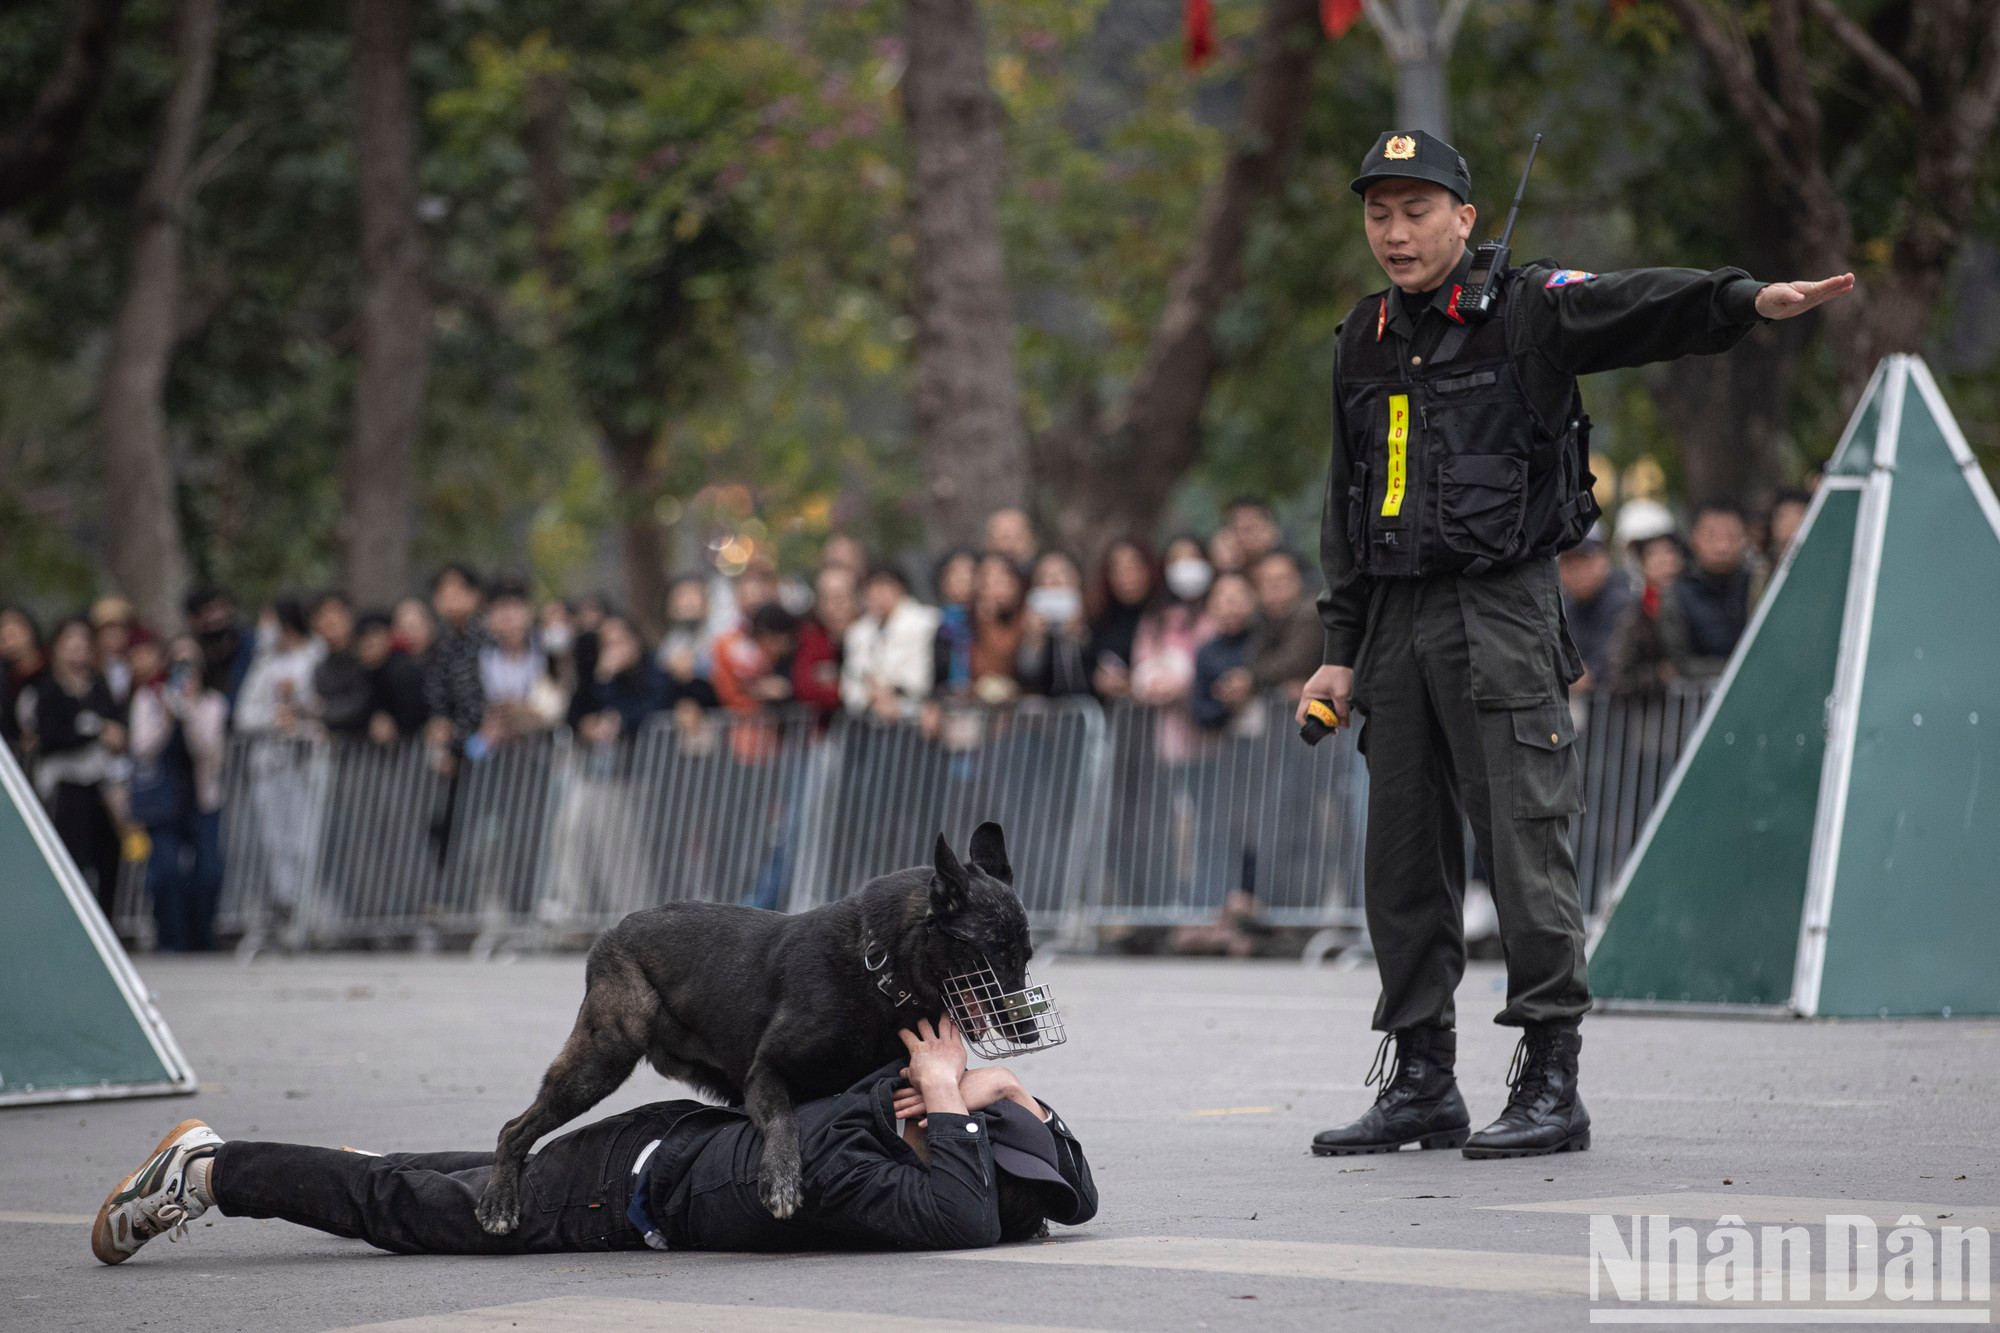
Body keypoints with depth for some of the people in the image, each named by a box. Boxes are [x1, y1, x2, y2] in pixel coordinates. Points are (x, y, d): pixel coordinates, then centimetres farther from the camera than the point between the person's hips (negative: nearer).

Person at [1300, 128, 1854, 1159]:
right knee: (1404, 856, 8)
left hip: (1501, 616, -6)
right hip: (1398, 621, 6)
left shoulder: (1525, 312, -2)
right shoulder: (1362, 344, 15)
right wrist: (1340, 651, 16)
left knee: (1524, 842, -9)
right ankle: (1422, 1081, 17)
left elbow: (1645, 308, -20)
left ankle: (1551, 1082, -5)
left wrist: (1751, 300, -39)